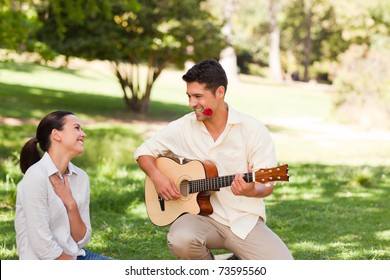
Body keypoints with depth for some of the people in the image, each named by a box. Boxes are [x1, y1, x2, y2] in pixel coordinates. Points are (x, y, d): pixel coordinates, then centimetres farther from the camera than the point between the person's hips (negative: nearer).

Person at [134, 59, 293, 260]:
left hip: (244, 220, -1)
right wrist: (156, 176, -8)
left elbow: (267, 185, -4)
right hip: (202, 216, 1)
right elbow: (143, 152, 13)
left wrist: (251, 191, -28)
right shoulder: (182, 128, 1)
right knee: (181, 240, -36)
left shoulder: (253, 129, -5)